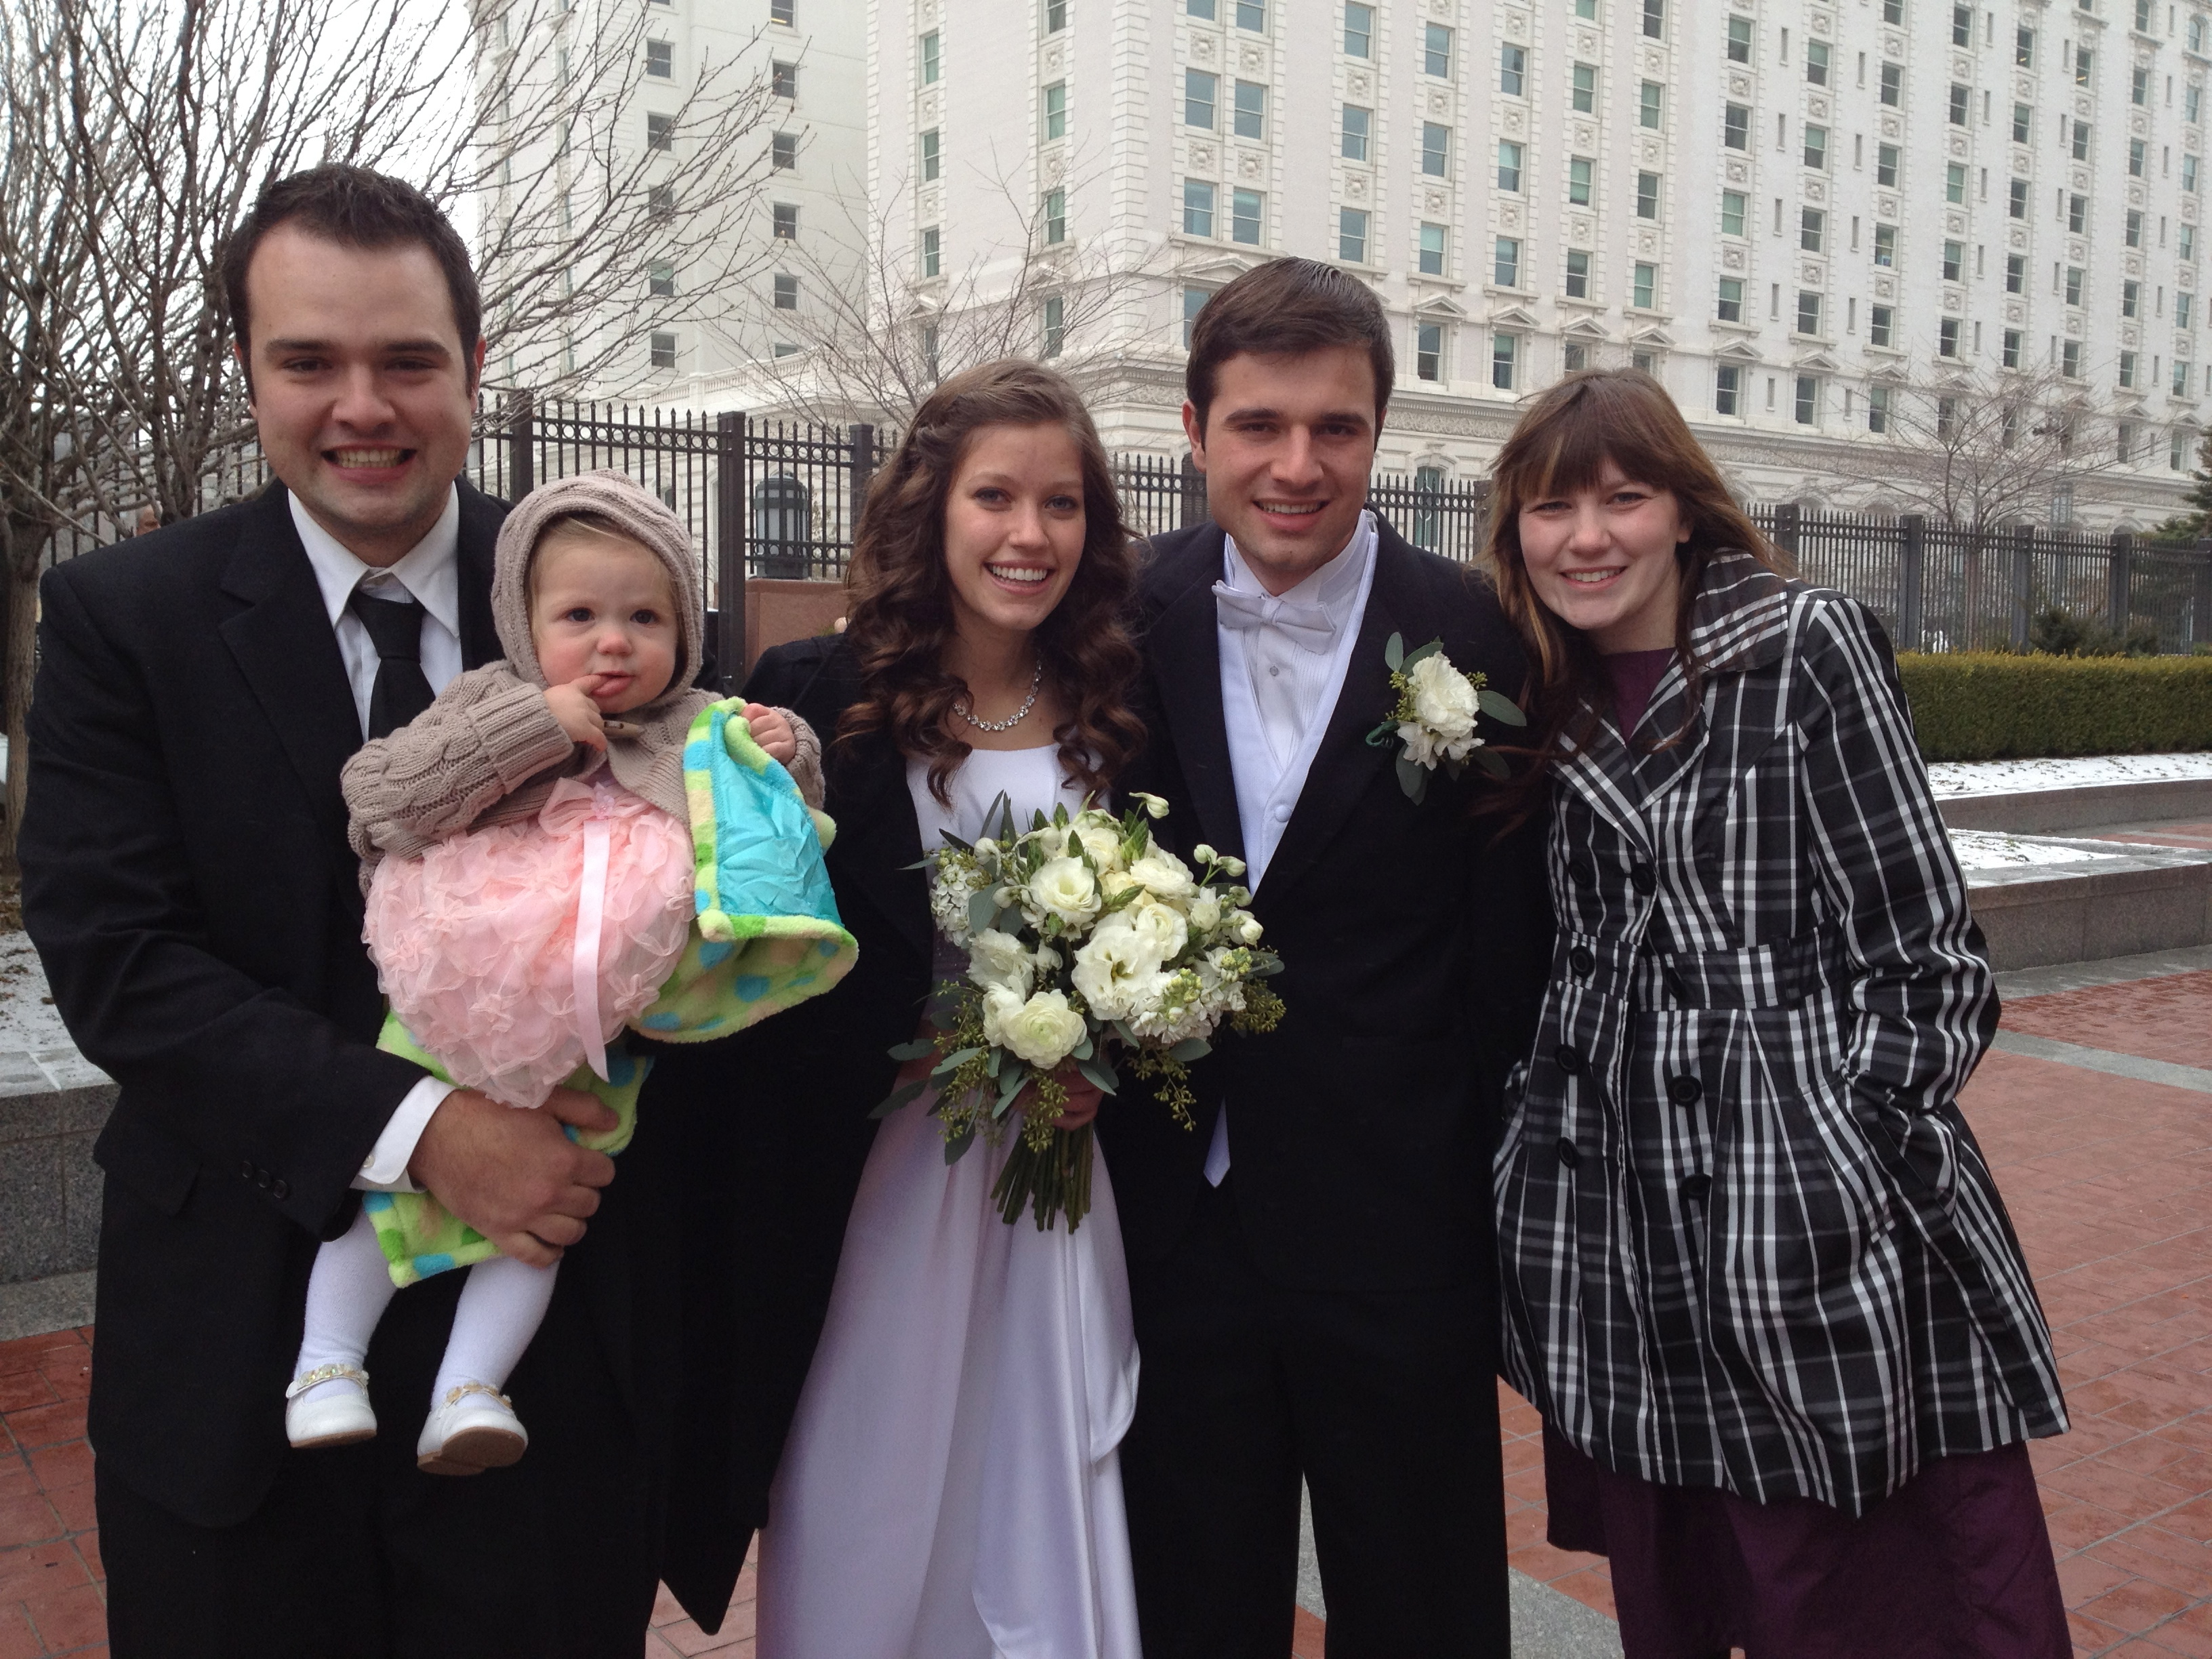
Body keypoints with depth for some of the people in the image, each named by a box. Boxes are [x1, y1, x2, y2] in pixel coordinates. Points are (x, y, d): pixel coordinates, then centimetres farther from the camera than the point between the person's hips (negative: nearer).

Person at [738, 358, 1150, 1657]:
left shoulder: (1120, 713, 3)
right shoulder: (818, 696, -5)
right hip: (870, 1194, -2)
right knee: (867, 1518, 10)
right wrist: (942, 1061, -17)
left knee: (1046, 1518, 11)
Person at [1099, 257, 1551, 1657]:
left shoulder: (1474, 638, -9)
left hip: (1400, 1232, -2)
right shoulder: (1136, 622, -1)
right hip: (1176, 1214, 3)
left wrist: (1499, 1215, -5)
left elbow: (1510, 963, -6)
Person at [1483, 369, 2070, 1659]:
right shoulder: (1545, 699, 9)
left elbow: (1929, 958, -8)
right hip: (1629, 1248, 5)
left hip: (1831, 1254, -5)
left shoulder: (1811, 648, -6)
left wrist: (1836, 1164, -13)